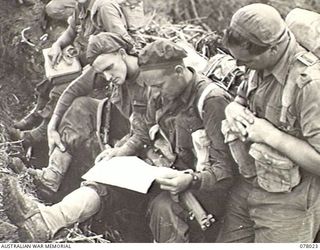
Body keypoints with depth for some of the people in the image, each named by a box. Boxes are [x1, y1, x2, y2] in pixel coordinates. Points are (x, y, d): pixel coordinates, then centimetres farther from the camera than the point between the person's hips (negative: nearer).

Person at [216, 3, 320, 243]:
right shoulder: (262, 67, -1)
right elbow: (240, 100, 18)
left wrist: (270, 134, -26)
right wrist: (233, 109, -6)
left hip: (286, 204, -8)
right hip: (246, 189, 8)